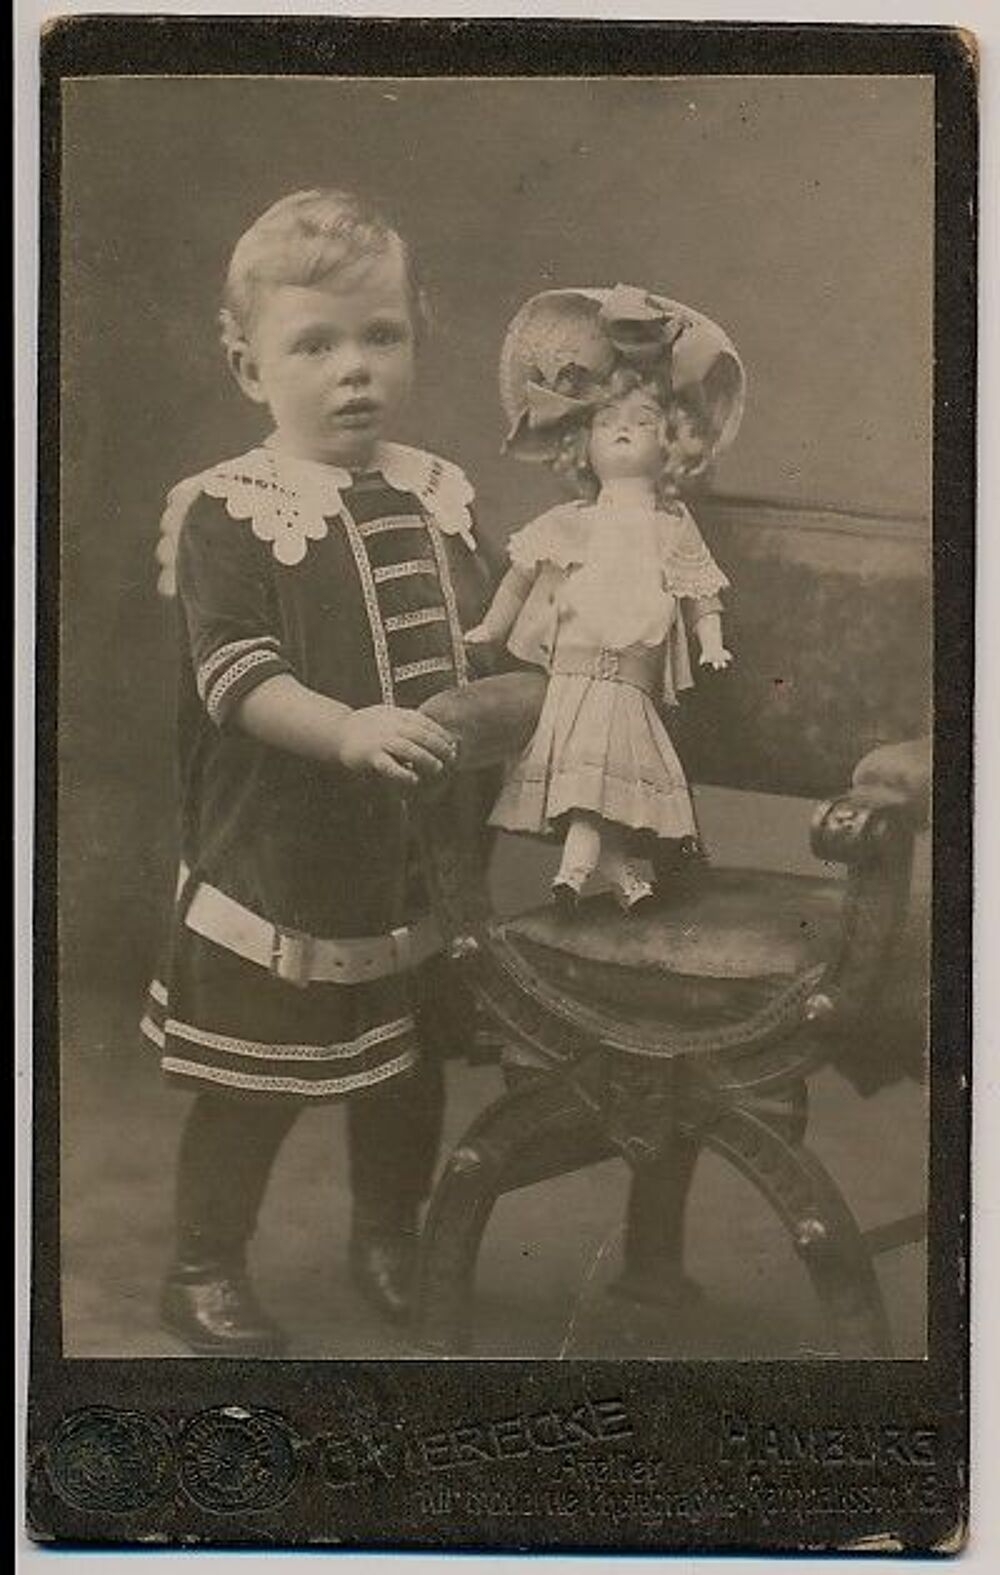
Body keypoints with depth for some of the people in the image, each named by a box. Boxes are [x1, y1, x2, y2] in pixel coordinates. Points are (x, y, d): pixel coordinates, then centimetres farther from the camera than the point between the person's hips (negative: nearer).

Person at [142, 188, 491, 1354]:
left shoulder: (438, 495, 5)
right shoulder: (226, 511, -13)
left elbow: (484, 644, 16)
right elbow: (234, 673, -22)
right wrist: (349, 731, -36)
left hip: (418, 863, 6)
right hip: (275, 870, -5)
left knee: (410, 1074, 20)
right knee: (249, 1084, 7)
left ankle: (389, 1238, 44)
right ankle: (204, 1271, 28)